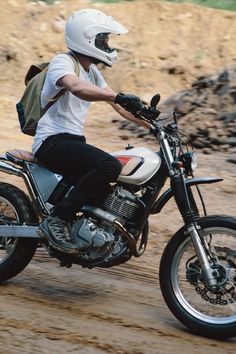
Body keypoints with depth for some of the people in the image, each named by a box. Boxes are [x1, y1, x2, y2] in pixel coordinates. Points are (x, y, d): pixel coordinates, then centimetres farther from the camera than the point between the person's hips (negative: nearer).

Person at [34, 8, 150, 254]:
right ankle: (56, 220, -26)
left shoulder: (92, 72, 19)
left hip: (74, 141, 10)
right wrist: (119, 96, -46)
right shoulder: (62, 62, -10)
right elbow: (76, 87, -34)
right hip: (53, 141, -10)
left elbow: (119, 107, 19)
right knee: (110, 167, -29)